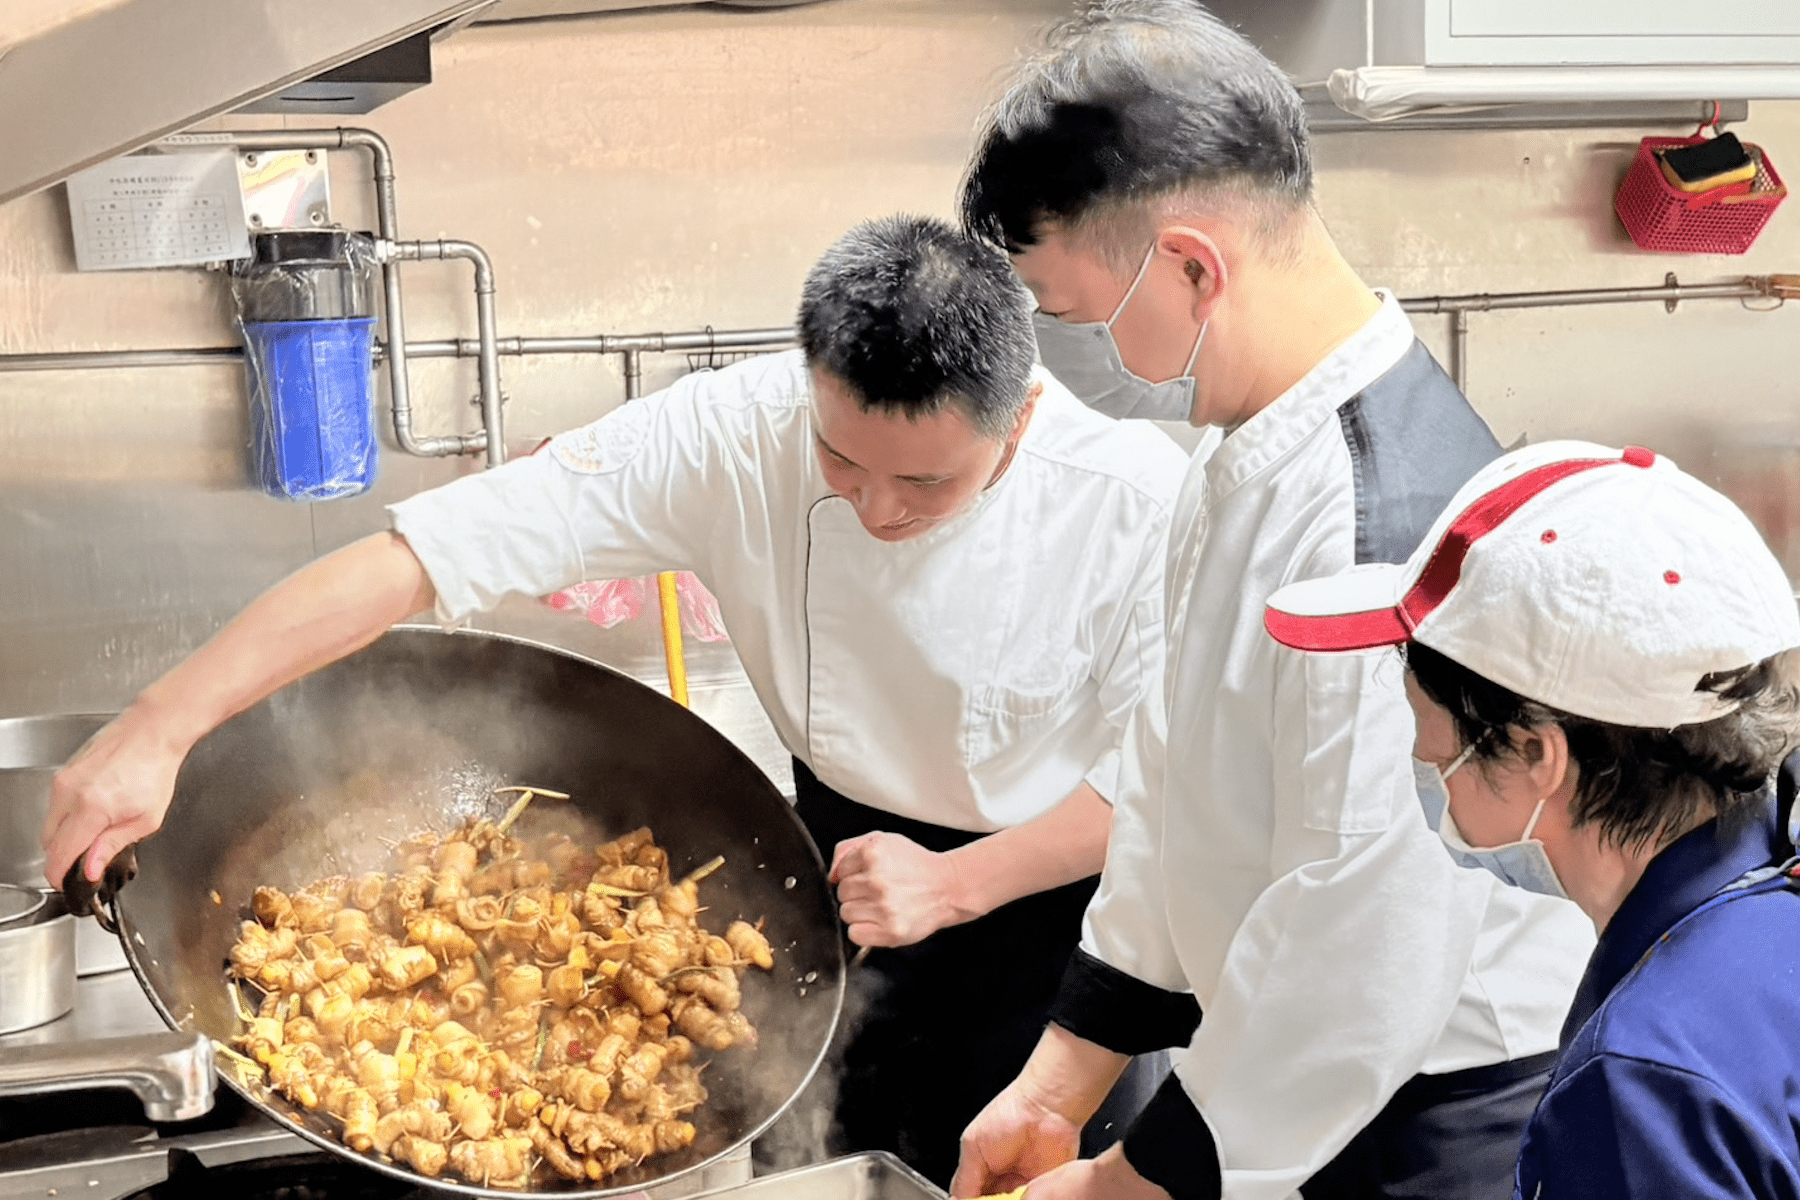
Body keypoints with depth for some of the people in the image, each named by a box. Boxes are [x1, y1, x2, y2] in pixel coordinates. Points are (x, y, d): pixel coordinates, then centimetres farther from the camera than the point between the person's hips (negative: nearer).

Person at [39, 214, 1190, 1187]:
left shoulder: (1137, 501, -28)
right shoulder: (740, 434, -27)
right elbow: (429, 549, -30)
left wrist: (956, 882, -27)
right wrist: (161, 727, -35)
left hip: (1045, 879, -2)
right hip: (852, 855, 2)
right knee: (838, 1151, 19)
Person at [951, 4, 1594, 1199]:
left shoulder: (1390, 527, -30)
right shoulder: (1255, 461, 1)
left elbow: (1366, 967, -27)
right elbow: (1178, 784, 7)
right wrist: (1056, 1086, 9)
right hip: (1285, 1078, 8)